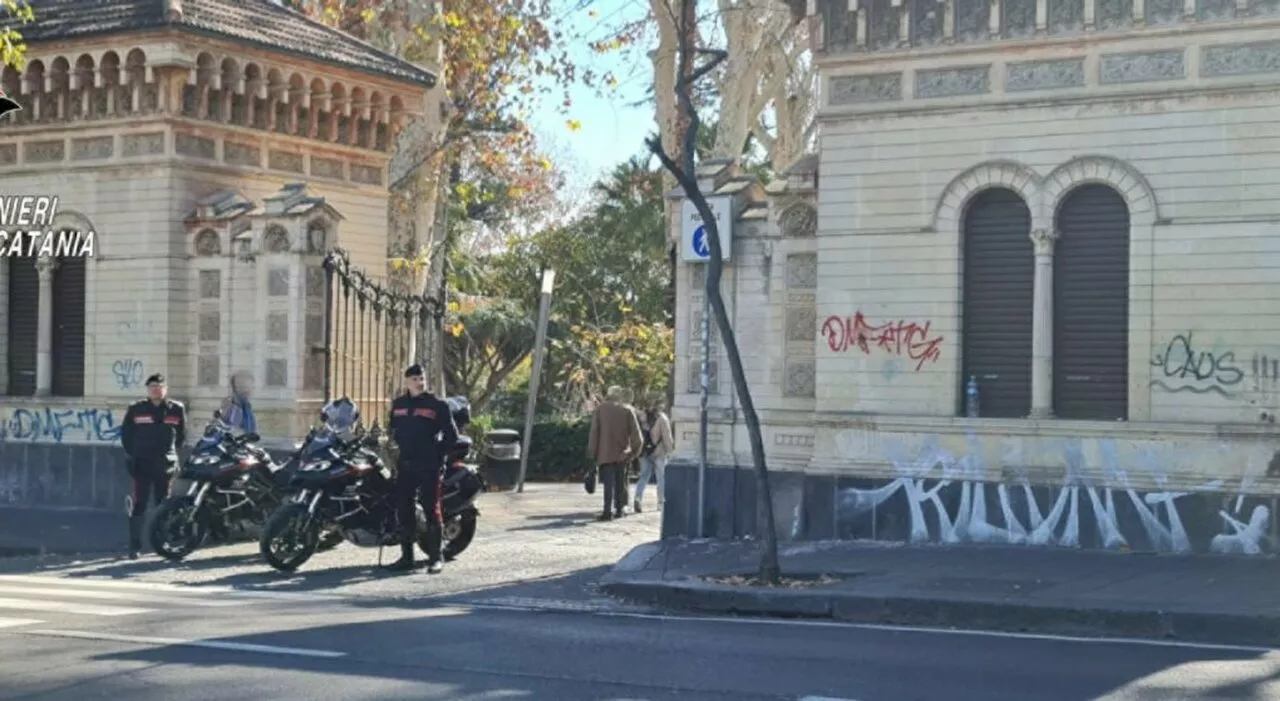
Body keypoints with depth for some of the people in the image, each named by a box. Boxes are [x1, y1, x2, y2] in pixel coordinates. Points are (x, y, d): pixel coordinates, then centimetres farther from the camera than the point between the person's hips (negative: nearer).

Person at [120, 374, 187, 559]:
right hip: (141, 464, -2)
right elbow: (125, 433, 8)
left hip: (165, 465, 2)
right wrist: (132, 454, 5)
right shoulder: (136, 410, -1)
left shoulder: (176, 409, 3)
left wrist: (171, 453, 9)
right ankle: (135, 546, -3)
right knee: (139, 505, -4)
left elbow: (181, 436, 14)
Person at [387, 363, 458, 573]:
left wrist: (437, 454, -4)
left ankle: (436, 557, -1)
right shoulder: (398, 404, 13)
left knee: (432, 509, -6)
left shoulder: (437, 405, -2)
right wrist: (403, 448, 14)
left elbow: (451, 434, 0)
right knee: (403, 509, 6)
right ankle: (406, 556, 15)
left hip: (430, 467, -5)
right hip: (405, 465, 5)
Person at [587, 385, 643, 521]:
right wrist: (635, 450, 7)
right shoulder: (627, 410, 2)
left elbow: (594, 433, -1)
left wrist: (593, 453, 3)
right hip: (622, 454, 1)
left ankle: (608, 511, -14)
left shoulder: (599, 410, 0)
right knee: (620, 482, 13)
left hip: (605, 454, -1)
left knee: (608, 483, -3)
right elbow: (635, 433, -2)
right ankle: (619, 510, 17)